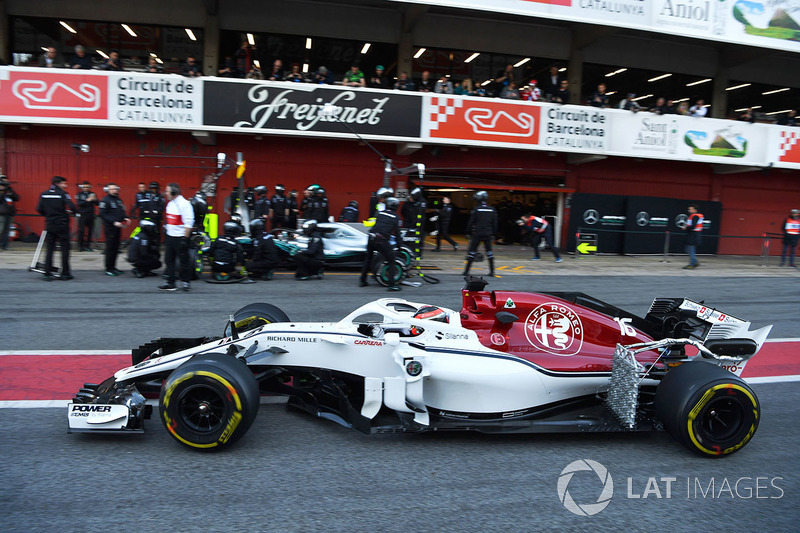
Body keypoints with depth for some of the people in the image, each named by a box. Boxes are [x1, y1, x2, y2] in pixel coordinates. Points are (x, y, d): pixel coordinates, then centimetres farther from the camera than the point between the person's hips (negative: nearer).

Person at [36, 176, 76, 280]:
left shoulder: (44, 194, 6)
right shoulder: (63, 194, -8)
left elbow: (39, 209, 3)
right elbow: (72, 207, -18)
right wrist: (69, 213, 4)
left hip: (49, 225, 4)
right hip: (62, 224, -4)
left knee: (49, 249, 8)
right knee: (65, 249, 4)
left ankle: (47, 273, 7)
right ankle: (65, 273, 7)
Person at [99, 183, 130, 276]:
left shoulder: (119, 199, 16)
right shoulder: (105, 200, -7)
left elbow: (122, 211, 25)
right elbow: (103, 215, -13)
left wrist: (125, 218, 5)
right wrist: (114, 222, -20)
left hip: (118, 227, 7)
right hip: (110, 227, -7)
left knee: (116, 248, 10)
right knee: (110, 248, -5)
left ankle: (113, 267, 19)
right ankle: (108, 269, 0)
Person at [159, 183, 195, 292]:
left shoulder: (184, 204, -15)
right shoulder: (170, 204, 12)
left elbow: (189, 223, -18)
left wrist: (185, 239, -20)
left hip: (180, 237, -9)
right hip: (170, 236, 9)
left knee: (184, 260, 0)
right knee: (169, 260, 8)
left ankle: (185, 282, 12)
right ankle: (170, 283, 14)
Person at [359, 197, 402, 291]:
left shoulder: (379, 213, 17)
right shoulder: (396, 218, 7)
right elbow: (397, 233, 8)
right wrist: (398, 245, 19)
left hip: (371, 238, 5)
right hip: (382, 241, -5)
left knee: (368, 259, 22)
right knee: (391, 261, 3)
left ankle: (362, 281, 27)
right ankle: (392, 284, -5)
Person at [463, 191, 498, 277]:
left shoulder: (476, 209, -8)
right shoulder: (492, 210, 4)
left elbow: (471, 222, -6)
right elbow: (495, 224, 9)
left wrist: (468, 233, 4)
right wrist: (493, 234, 17)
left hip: (477, 234, -3)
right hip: (488, 234, 3)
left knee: (472, 251, 4)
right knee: (489, 251, 9)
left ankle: (467, 271, 6)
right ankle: (492, 272, 8)